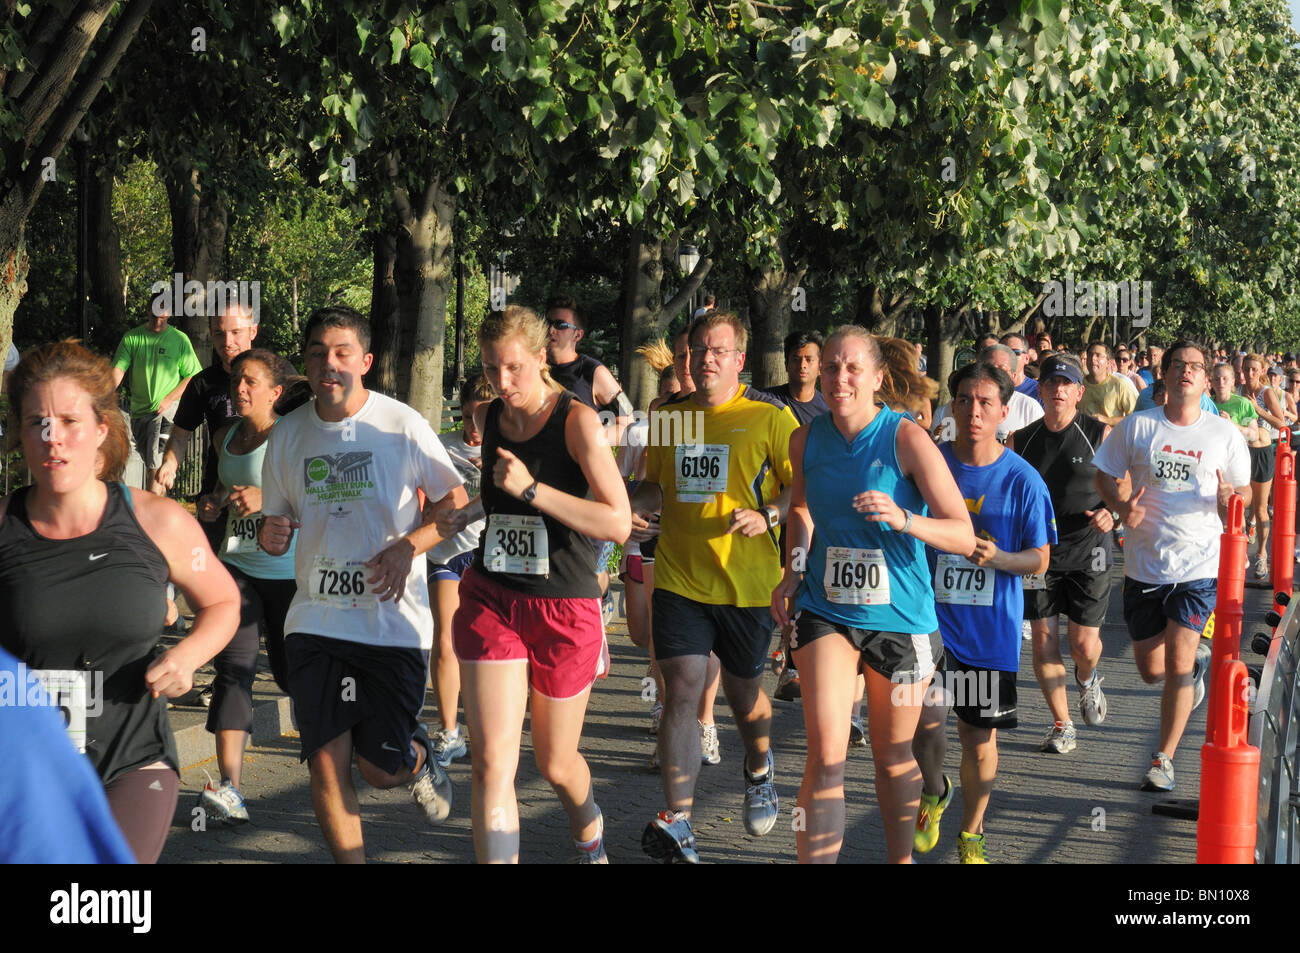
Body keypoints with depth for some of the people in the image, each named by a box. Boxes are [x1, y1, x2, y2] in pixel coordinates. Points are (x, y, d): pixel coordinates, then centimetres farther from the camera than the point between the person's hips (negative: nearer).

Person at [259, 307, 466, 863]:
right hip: (316, 620, 3)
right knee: (325, 764, -4)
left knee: (380, 769, 0)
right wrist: (271, 537, -8)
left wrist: (406, 547, -16)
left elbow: (457, 502, -1)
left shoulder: (401, 425, -6)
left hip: (394, 620, -3)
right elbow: (276, 520, 16)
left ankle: (418, 759, 36)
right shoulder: (287, 434, 5)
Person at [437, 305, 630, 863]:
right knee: (493, 762, -11)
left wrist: (530, 489, -23)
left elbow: (618, 524, -21)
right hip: (490, 599, 3)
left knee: (555, 765, 13)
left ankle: (589, 829, 46)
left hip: (564, 608, -3)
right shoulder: (490, 418, 5)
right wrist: (467, 515, 8)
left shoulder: (577, 420, -12)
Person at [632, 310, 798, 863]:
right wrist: (626, 505, 0)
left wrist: (767, 516, -22)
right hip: (678, 579, 2)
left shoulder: (769, 417, -4)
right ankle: (676, 822, -12)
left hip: (746, 582, -2)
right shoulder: (668, 416, 9)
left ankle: (759, 769, 48)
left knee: (743, 690, 14)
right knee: (682, 688, -9)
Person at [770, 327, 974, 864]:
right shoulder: (806, 439, -1)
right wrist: (793, 572, 7)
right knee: (826, 755, -14)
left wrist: (903, 519, -32)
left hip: (900, 617, -2)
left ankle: (901, 858, 37)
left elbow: (964, 537, -15)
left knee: (892, 756, 14)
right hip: (824, 611, 2)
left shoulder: (906, 438, -13)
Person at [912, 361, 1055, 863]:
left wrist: (998, 558, -19)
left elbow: (1039, 559, -2)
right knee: (925, 719, -14)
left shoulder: (1022, 479, -6)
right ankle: (934, 792, 19)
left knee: (979, 736, 8)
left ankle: (970, 835, 30)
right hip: (932, 615, 0)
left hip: (991, 627, 0)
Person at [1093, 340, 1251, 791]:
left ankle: (1163, 759, 4)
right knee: (1152, 670, 10)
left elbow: (1244, 489, 10)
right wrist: (1121, 506, -13)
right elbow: (1105, 475, 8)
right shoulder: (1137, 426, -1)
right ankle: (1198, 661, 46)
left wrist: (1230, 497, -15)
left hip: (1199, 565, -2)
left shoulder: (1225, 434, 0)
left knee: (1177, 666, -12)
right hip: (1145, 564, 2)